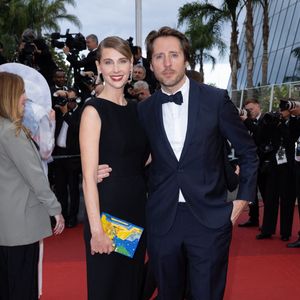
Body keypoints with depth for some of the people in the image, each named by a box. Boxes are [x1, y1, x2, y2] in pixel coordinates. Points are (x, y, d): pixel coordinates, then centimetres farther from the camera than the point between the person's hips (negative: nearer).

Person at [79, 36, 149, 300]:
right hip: (107, 209, -6)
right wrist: (96, 229, -18)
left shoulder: (135, 109, 9)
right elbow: (89, 177, -15)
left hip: (138, 208, 6)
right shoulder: (94, 110, -10)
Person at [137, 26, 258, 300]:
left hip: (209, 217, -2)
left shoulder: (216, 100, -3)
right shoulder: (144, 109, 4)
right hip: (162, 220, 3)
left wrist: (244, 198, 1)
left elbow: (247, 151, 4)